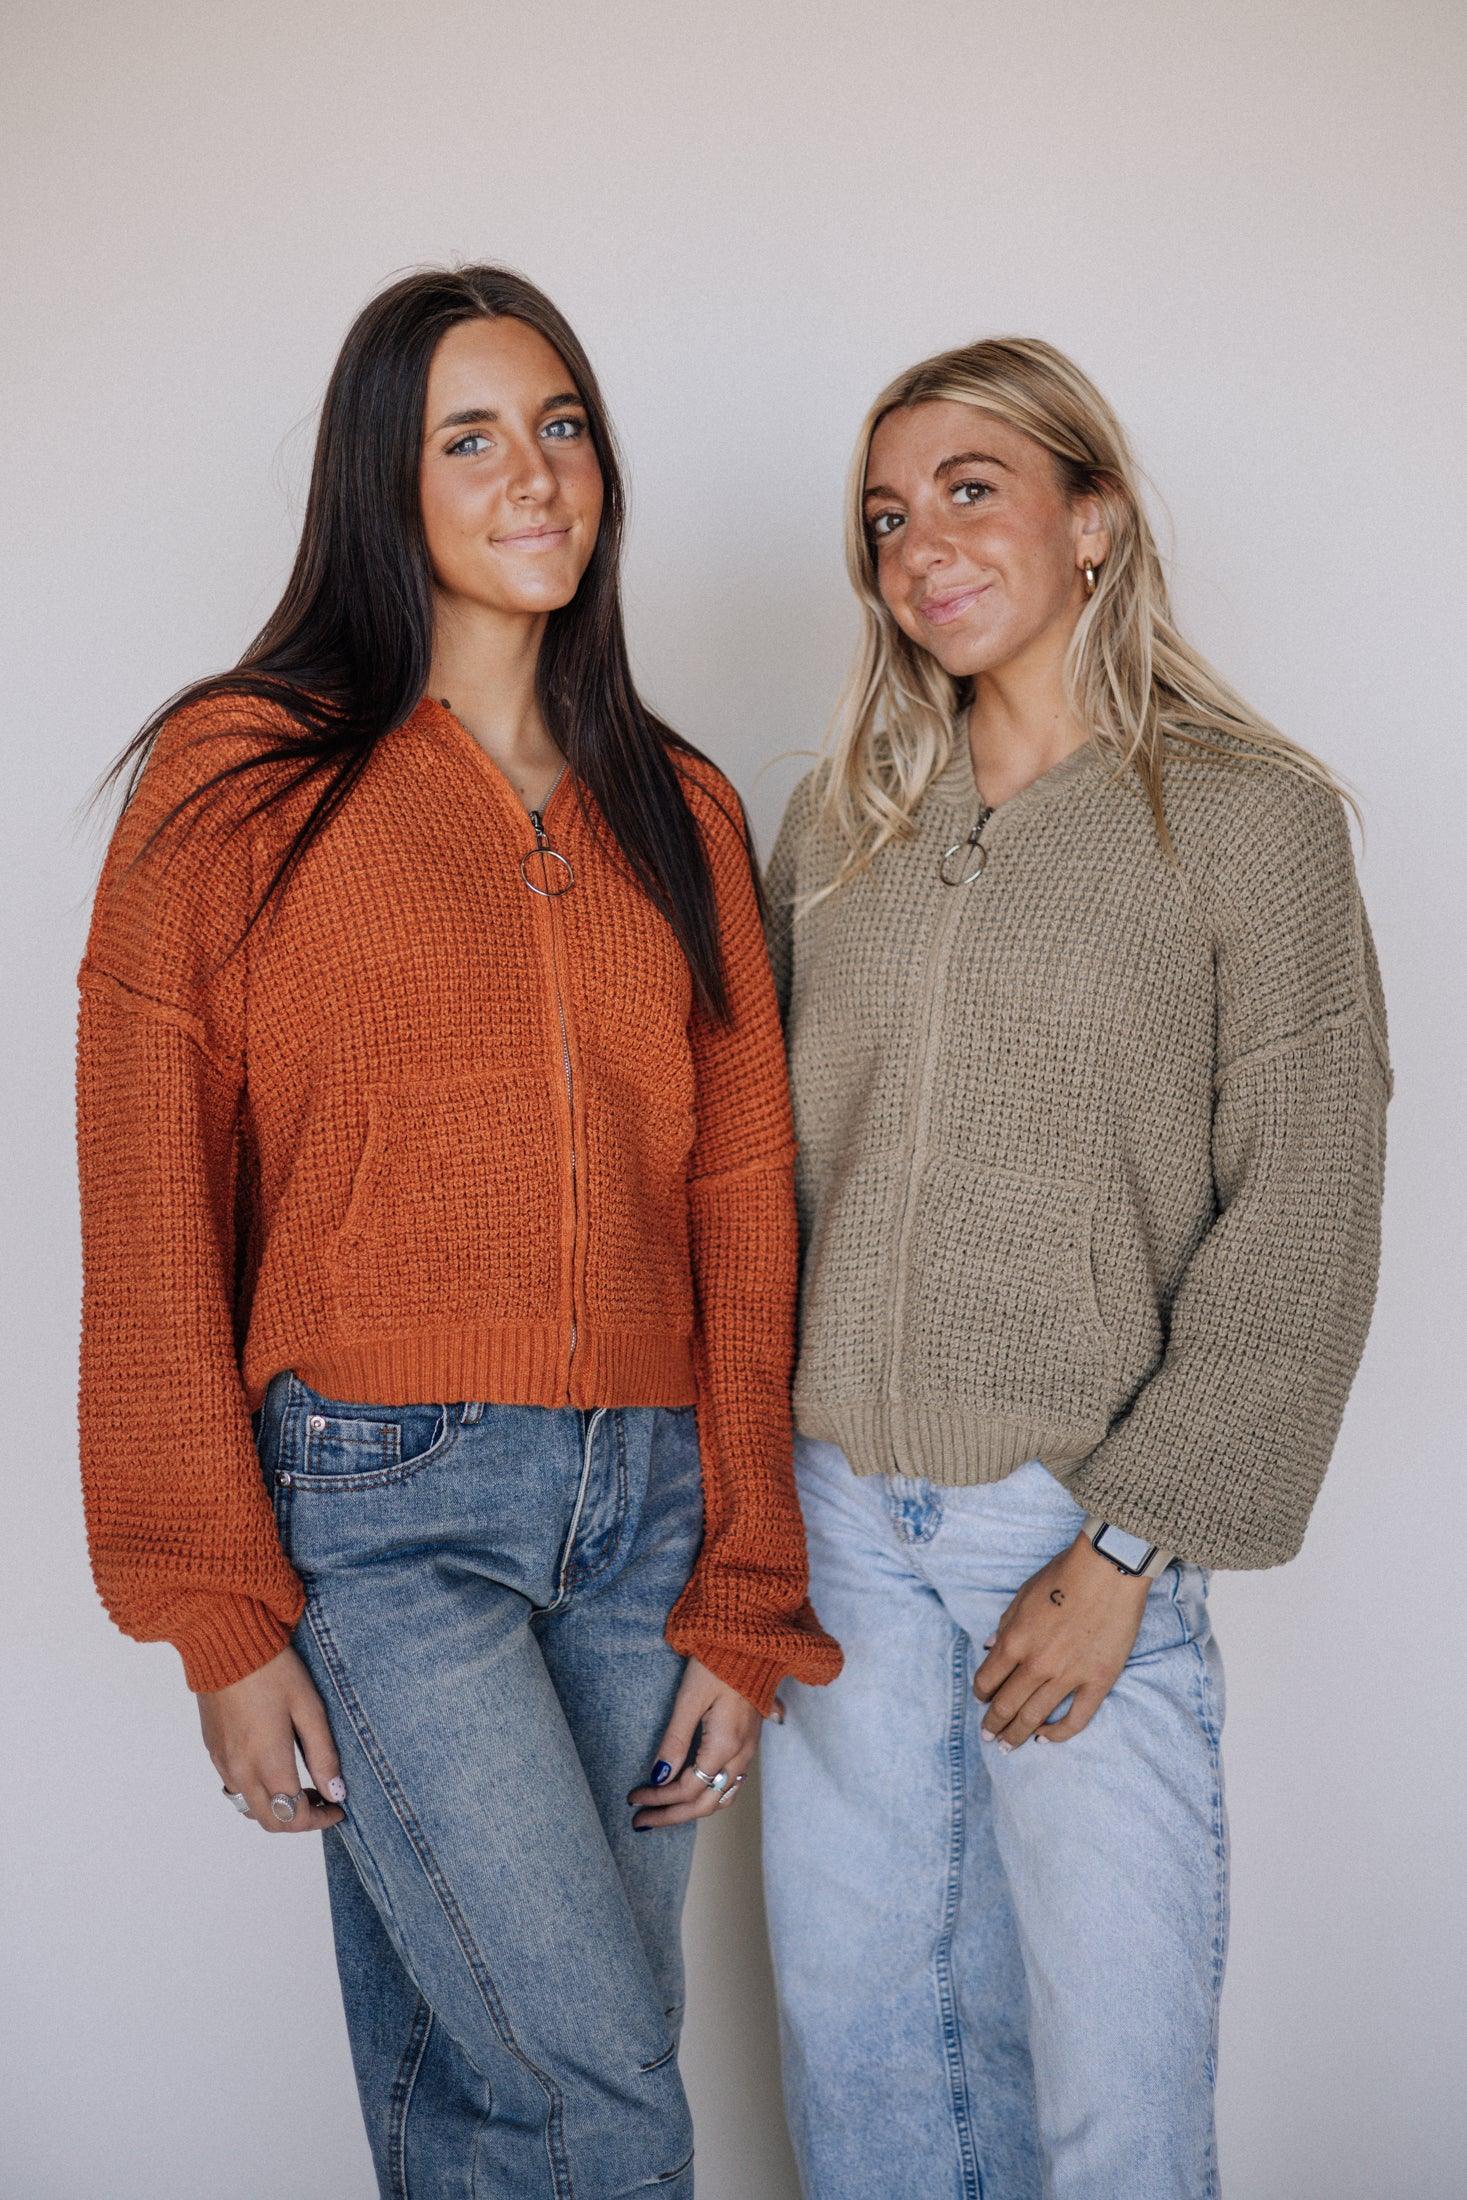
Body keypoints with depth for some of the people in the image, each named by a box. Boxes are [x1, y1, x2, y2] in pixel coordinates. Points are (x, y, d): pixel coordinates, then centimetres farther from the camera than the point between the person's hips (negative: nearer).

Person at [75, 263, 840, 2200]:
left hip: (642, 1499, 4)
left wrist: (743, 1599, 5)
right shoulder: (240, 782, -1)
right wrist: (222, 1614, -5)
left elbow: (741, 1206, 9)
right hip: (375, 1501, -4)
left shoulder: (679, 808, 11)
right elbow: (151, 1222, -2)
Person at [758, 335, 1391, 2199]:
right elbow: (767, 1160, 11)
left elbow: (1300, 1225, -8)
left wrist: (1125, 1549, -11)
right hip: (837, 1508, 4)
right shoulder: (838, 821, 8)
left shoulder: (1252, 818, -5)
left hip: (1081, 1522, -3)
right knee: (854, 2028, 15)